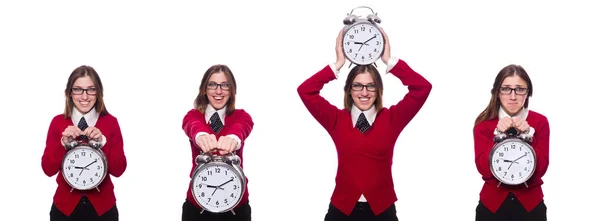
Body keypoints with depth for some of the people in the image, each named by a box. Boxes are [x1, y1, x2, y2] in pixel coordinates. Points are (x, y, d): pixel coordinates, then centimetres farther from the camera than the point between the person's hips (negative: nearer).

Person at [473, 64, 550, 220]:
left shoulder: (540, 122, -3)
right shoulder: (484, 123, -4)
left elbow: (540, 170, -10)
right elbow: (484, 169, -13)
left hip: (530, 204, 1)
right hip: (492, 204, 0)